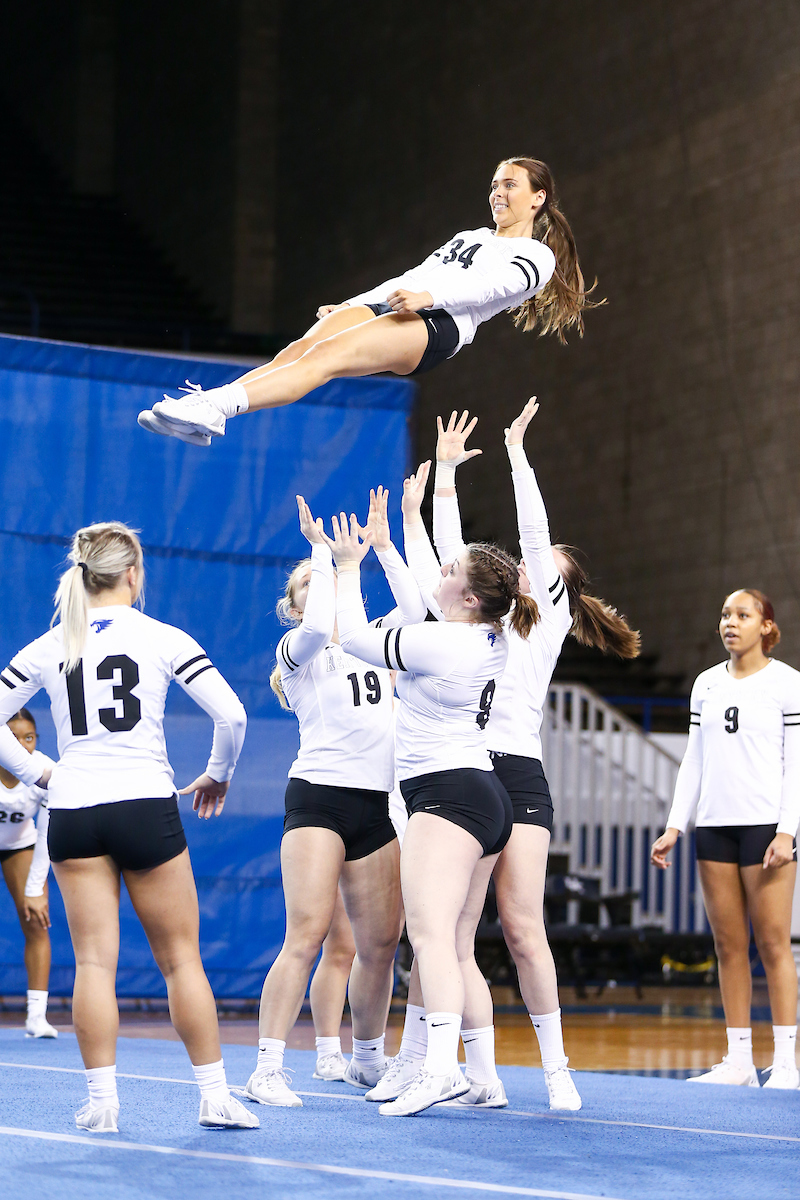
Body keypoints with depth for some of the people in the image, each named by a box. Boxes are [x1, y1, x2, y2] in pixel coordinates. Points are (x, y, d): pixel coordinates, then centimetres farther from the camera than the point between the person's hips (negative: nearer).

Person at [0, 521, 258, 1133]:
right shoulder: (163, 638, -2)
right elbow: (232, 714, -7)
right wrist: (218, 774, 9)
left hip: (72, 814, 2)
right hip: (146, 807, -2)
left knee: (94, 961, 3)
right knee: (181, 956, 6)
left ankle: (102, 1100, -2)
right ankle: (215, 1096, 8)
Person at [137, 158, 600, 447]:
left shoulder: (536, 256, 12)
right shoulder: (470, 236, 38)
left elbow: (491, 285, -7)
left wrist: (430, 296, -23)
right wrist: (348, 304, 21)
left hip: (436, 326, -7)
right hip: (382, 306, 7)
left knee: (328, 355, -32)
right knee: (300, 348, -24)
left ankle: (215, 407, -52)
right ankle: (202, 414, -43)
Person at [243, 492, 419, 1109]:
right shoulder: (298, 652, 5)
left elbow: (416, 611, 6)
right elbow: (319, 624, -16)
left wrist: (382, 546, 7)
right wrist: (322, 549, -7)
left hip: (379, 807, 6)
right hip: (320, 797, -5)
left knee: (381, 941, 6)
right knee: (307, 934, -16)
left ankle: (368, 1059, 23)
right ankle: (268, 1069, -16)